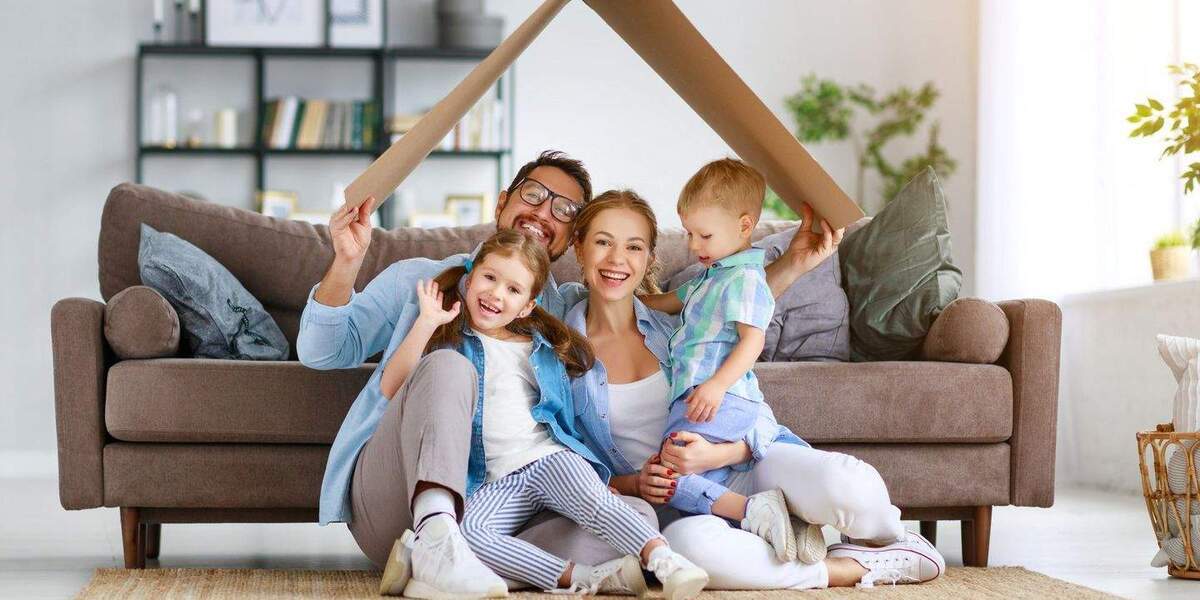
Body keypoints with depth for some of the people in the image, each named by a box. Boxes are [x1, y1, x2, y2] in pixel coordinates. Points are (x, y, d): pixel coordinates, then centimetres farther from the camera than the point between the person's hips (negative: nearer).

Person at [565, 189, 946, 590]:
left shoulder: (673, 322, 7)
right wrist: (633, 485, -12)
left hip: (746, 464, 2)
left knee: (849, 486, -33)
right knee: (690, 542, -42)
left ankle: (895, 541, 4)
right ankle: (858, 568, -23)